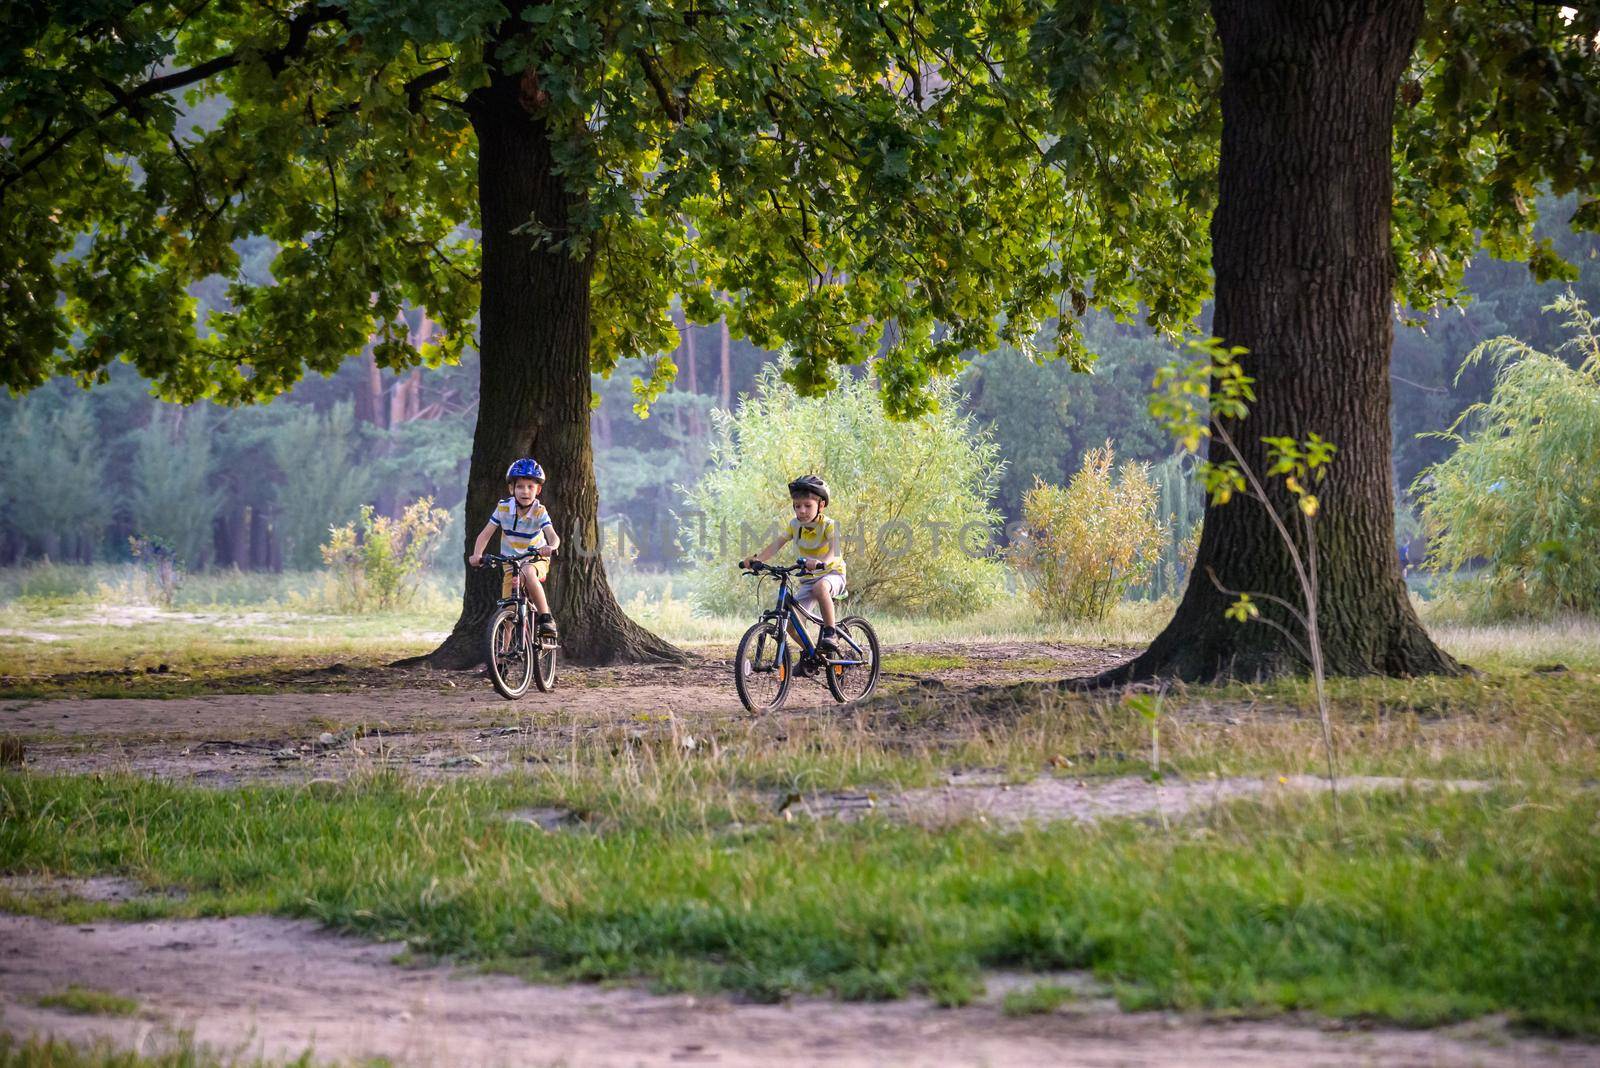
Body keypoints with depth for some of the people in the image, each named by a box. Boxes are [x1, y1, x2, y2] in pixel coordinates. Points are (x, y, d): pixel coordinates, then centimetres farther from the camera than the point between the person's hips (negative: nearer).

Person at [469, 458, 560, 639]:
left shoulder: (540, 512, -17)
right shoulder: (503, 508, -11)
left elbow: (553, 536, -31)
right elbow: (485, 534, -10)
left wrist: (550, 547, -55)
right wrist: (477, 555, -29)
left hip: (536, 559, -3)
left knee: (528, 574, -38)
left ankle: (546, 617, -25)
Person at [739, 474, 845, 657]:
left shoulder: (829, 525, -18)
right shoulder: (795, 524, -3)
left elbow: (834, 550, -35)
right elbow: (777, 543, -12)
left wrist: (820, 562, -57)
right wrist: (757, 559, -29)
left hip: (832, 573, -5)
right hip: (808, 578, 5)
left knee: (820, 587, -41)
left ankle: (830, 633, -28)